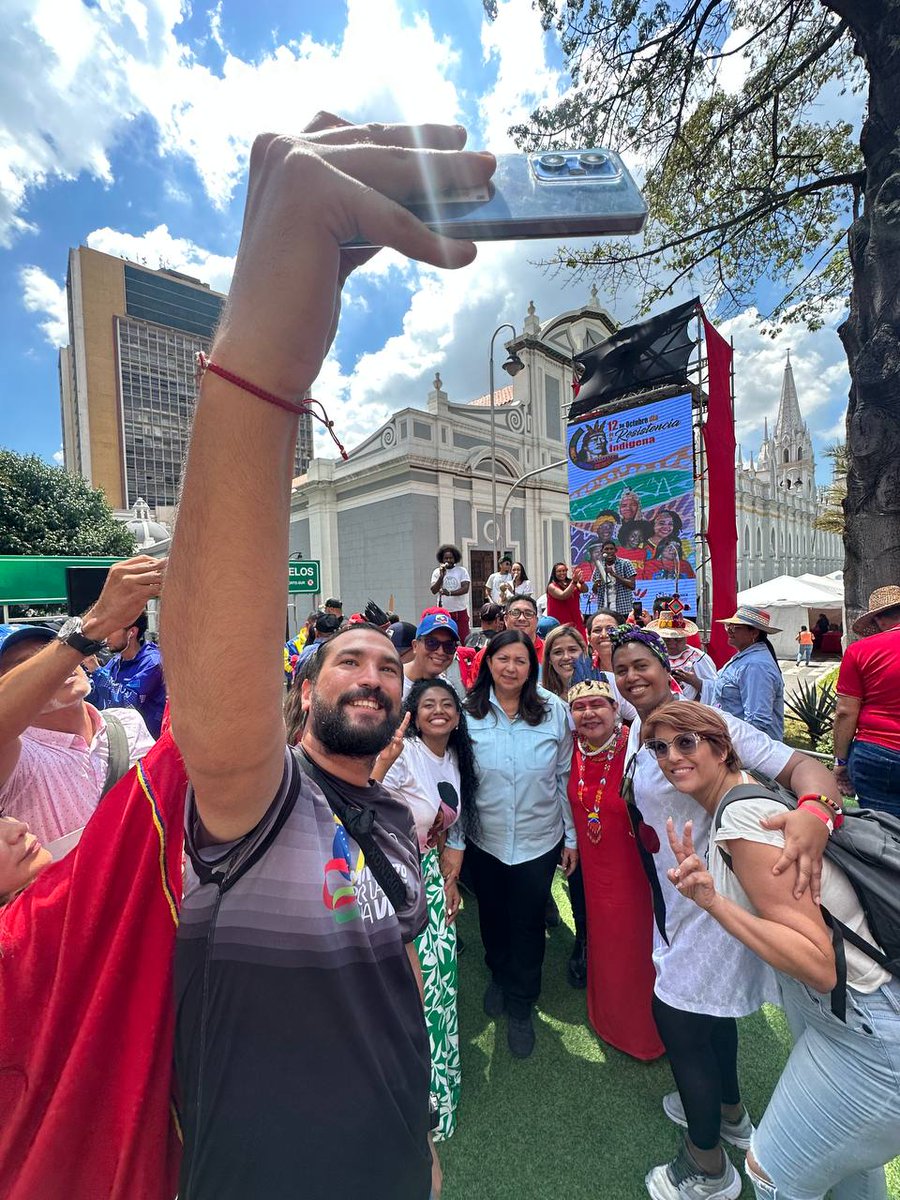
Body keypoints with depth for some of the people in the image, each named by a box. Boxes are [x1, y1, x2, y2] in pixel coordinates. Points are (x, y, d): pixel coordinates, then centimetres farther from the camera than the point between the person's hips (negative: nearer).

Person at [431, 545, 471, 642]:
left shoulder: (462, 571, 2)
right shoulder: (437, 572, 6)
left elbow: (465, 589, -9)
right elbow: (434, 591, -3)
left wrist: (449, 593, -23)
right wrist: (441, 576, -14)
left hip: (460, 611, -1)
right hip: (443, 611, 1)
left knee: (464, 639, -1)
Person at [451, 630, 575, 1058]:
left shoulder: (554, 710, -13)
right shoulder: (467, 712, -14)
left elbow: (565, 777, -4)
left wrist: (571, 835, 2)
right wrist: (453, 840, -4)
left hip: (539, 840, -1)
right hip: (484, 840, 1)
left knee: (528, 923, 16)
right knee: (492, 916, 24)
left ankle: (520, 1006, 45)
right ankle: (498, 976, 57)